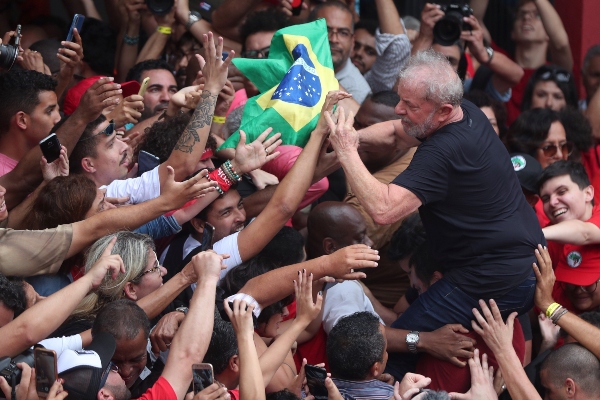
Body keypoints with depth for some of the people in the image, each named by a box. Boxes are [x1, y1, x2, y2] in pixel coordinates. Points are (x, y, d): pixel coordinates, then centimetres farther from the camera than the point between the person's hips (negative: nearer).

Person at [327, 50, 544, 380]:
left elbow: (383, 209, -34)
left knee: (390, 349, -7)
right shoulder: (469, 115, 5)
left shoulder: (445, 152, -26)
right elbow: (396, 128, 21)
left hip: (496, 286, -10)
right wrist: (351, 137, 2)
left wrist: (346, 152, -24)